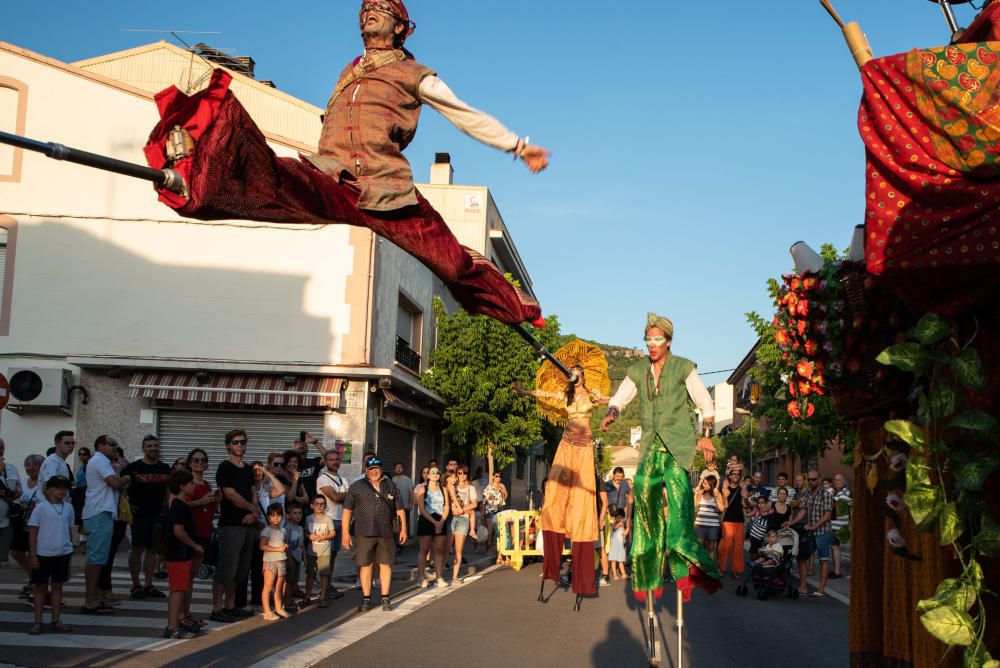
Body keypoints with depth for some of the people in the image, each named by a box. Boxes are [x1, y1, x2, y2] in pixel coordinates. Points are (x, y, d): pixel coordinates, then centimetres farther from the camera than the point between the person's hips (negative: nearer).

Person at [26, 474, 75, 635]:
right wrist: (32, 555, -9)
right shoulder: (41, 508, -7)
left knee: (57, 586, 10)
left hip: (63, 553, 4)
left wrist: (70, 549, 12)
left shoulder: (68, 508, 6)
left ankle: (55, 621, 17)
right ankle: (38, 622, 10)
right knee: (41, 587, 5)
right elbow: (33, 532, -6)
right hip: (43, 554, -4)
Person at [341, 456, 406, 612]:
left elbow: (399, 509, 15)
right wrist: (345, 532, -5)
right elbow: (347, 510, 1)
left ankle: (385, 598, 14)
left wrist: (403, 529, 10)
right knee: (365, 565, 3)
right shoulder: (356, 487, 4)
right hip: (365, 533, -1)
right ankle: (366, 599, 14)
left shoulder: (391, 486, 12)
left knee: (385, 564, 4)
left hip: (386, 533, 2)